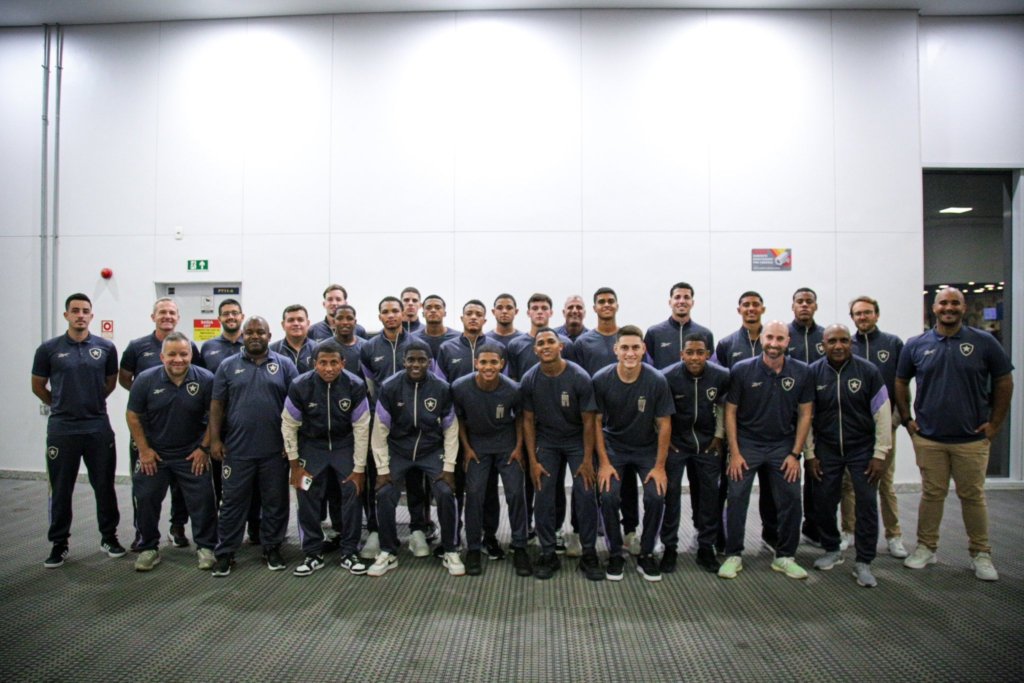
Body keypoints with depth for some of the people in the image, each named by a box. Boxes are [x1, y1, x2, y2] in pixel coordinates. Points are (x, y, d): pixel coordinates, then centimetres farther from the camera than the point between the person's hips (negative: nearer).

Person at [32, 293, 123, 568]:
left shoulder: (106, 347, 0)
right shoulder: (49, 349, -2)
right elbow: (38, 386, 10)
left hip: (99, 428, 1)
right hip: (62, 429, -1)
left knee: (104, 486, 9)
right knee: (61, 490, 8)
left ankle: (109, 537, 23)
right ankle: (59, 544, 22)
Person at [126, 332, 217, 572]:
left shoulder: (205, 379, -15)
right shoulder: (145, 380, -11)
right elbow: (133, 416, -1)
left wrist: (204, 447, -6)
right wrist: (144, 450, -3)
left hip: (192, 454, -1)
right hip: (153, 453, 1)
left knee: (202, 500, 0)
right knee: (146, 499, 8)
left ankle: (206, 547, 16)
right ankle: (149, 548, 27)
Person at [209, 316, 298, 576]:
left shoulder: (285, 365, 3)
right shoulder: (228, 366, 6)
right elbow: (217, 404, 5)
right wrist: (215, 439, -2)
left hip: (275, 450, 0)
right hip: (237, 449, 0)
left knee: (275, 502, 9)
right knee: (233, 502, 8)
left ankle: (272, 548, 24)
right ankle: (225, 552, 20)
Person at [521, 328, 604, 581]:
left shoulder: (579, 377, -20)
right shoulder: (530, 380, -13)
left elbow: (588, 421, -13)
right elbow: (528, 421, -4)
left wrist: (587, 460, -12)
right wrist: (533, 461, -6)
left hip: (577, 441, -1)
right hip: (546, 441, 2)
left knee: (585, 494, -9)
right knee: (544, 495, -5)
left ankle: (589, 554, 7)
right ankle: (548, 554, 9)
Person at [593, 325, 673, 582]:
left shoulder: (657, 381, -18)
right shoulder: (601, 380, -17)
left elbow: (664, 424, -10)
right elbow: (597, 422, -8)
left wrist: (659, 466, -10)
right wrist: (604, 463, -11)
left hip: (647, 448, 0)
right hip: (613, 446, 0)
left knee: (655, 497, -16)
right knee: (608, 497, -17)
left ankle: (646, 555, 8)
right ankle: (615, 555, 6)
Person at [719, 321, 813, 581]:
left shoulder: (802, 372, -6)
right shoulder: (742, 370, -12)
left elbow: (804, 415, 1)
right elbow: (730, 412, -6)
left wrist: (795, 453, -4)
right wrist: (734, 452, -9)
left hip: (783, 445, 2)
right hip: (746, 443, -2)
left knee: (791, 499, 2)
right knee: (736, 498, -3)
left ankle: (785, 556, 21)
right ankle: (733, 555, 13)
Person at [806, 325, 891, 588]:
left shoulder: (868, 371, -7)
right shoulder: (813, 373, -5)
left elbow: (882, 414, -4)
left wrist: (880, 454, -7)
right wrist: (809, 454, -1)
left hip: (862, 449, -1)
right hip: (826, 449, 1)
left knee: (867, 504, -1)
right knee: (823, 502, 6)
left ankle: (863, 562, 14)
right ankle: (832, 550, 29)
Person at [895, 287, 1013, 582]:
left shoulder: (984, 342, -2)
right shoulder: (916, 345, 0)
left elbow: (1004, 382, 4)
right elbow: (900, 383, 10)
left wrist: (995, 423, 1)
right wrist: (907, 419, 4)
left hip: (972, 438, -1)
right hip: (928, 438, 1)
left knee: (973, 496, 9)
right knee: (932, 495, 10)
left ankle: (981, 554, 22)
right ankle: (926, 548, 21)